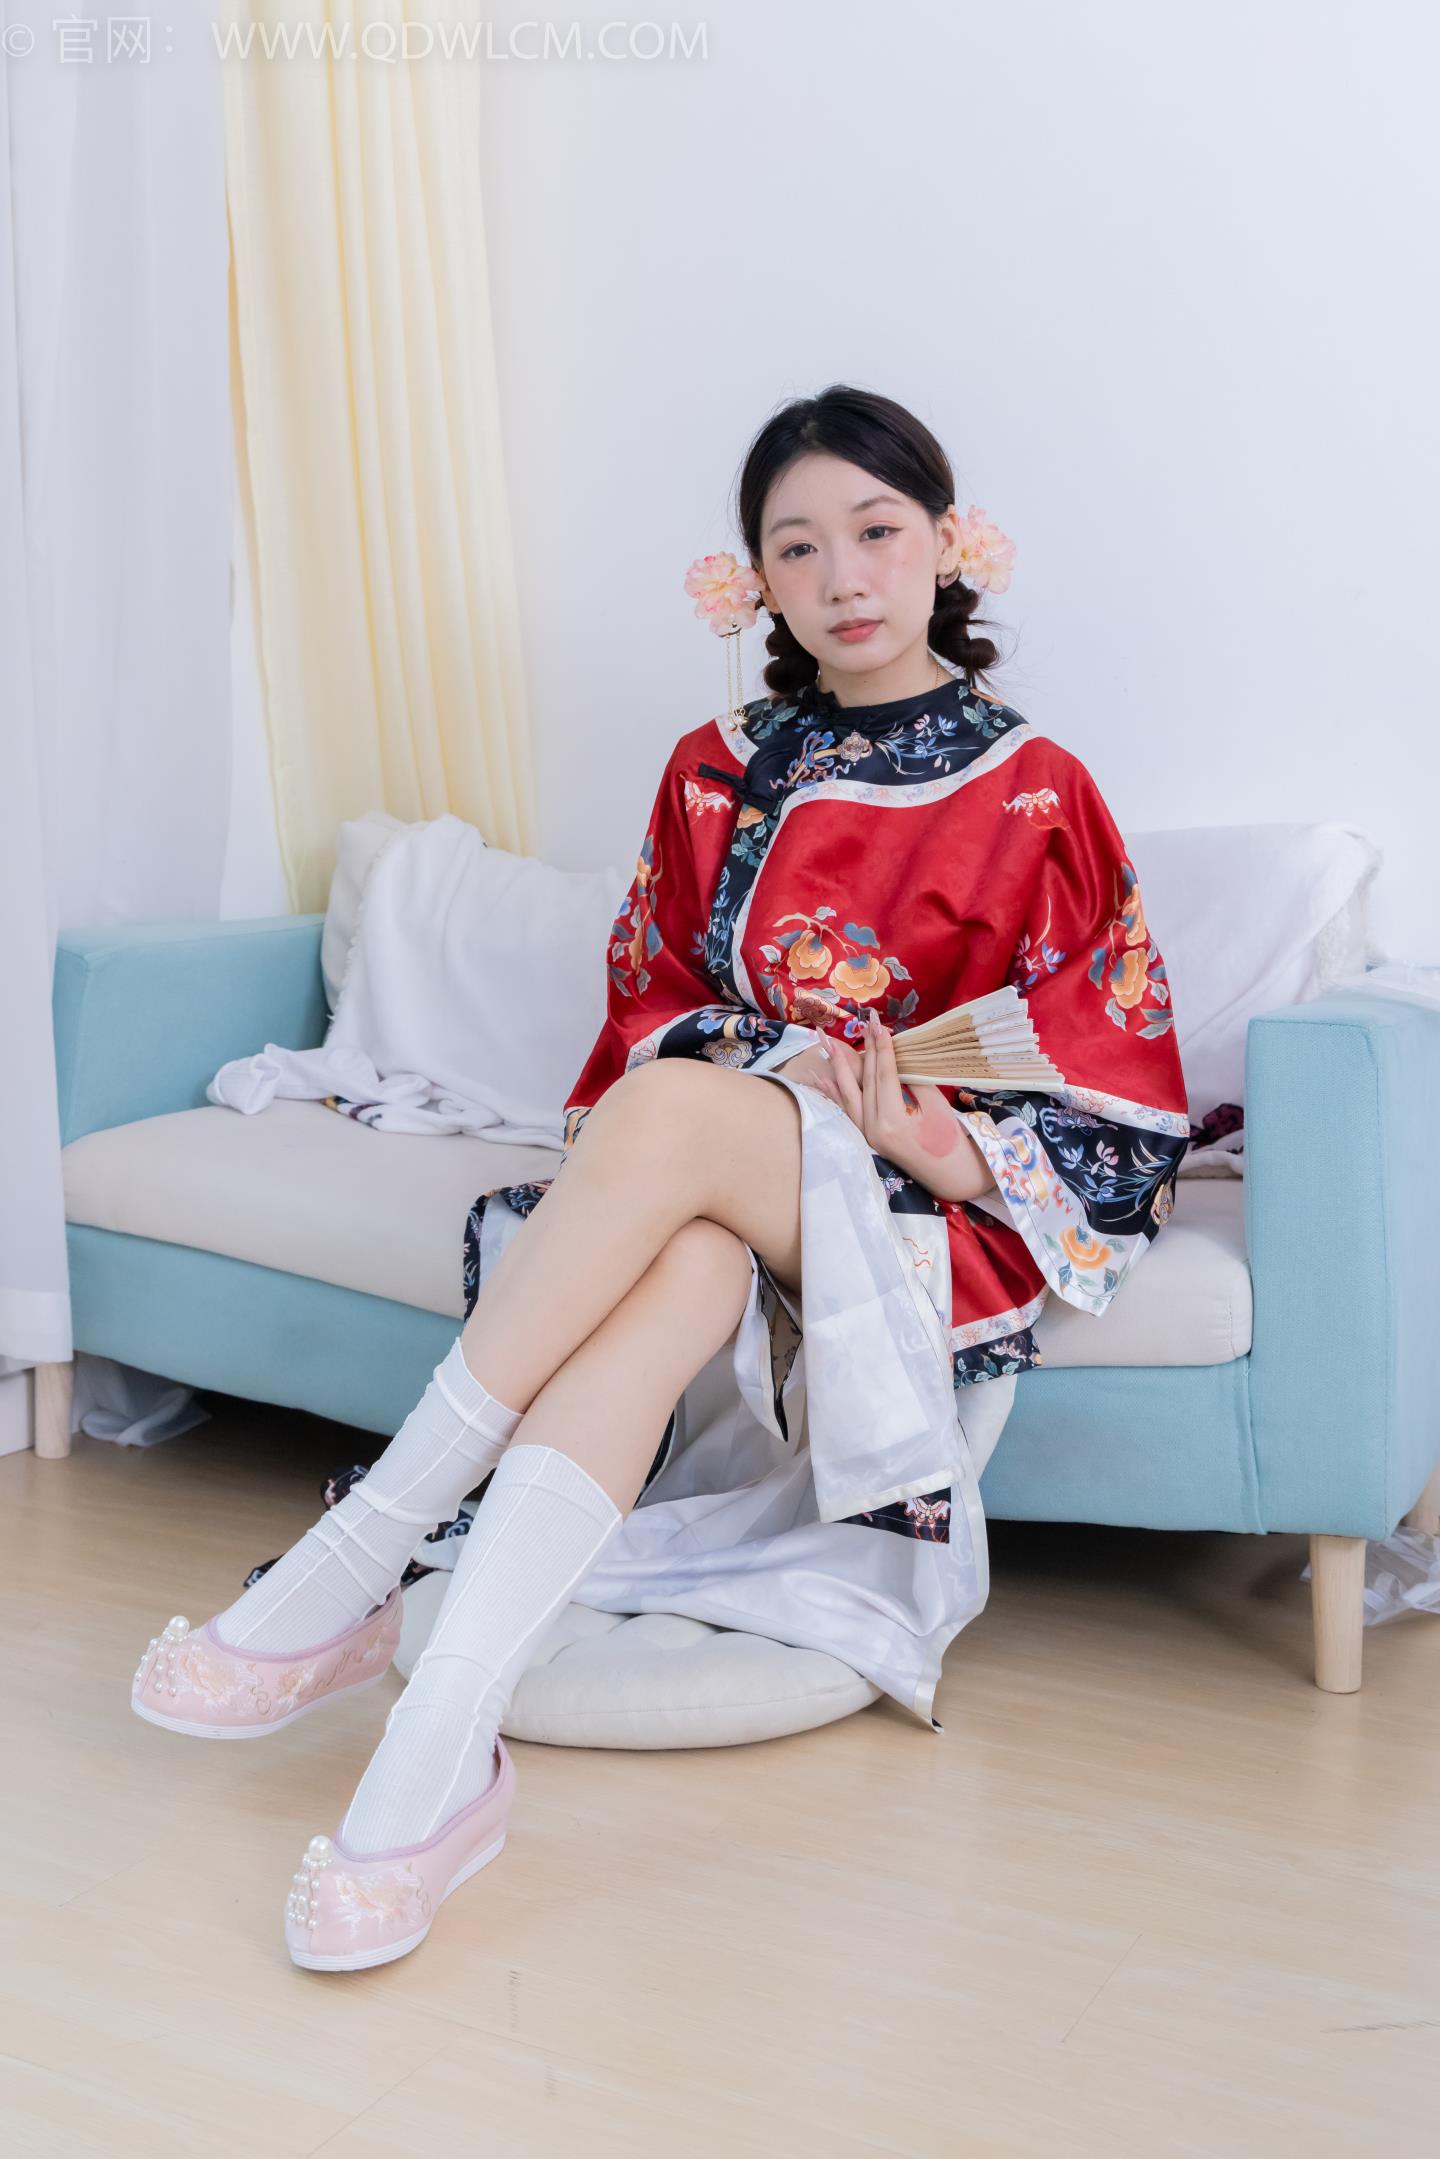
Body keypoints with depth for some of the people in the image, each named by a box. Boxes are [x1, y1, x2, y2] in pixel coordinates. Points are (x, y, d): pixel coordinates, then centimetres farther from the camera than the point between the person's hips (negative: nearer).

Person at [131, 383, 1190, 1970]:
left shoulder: (1034, 796, 2)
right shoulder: (715, 775, 13)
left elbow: (1115, 1082, 1)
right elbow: (650, 1008, 15)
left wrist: (945, 1140, -19)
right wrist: (775, 1062, -8)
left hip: (947, 1205, -3)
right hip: (717, 1186, 3)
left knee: (671, 1113, -35)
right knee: (678, 1266, -36)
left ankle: (364, 1550, -33)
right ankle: (443, 1749, -45)